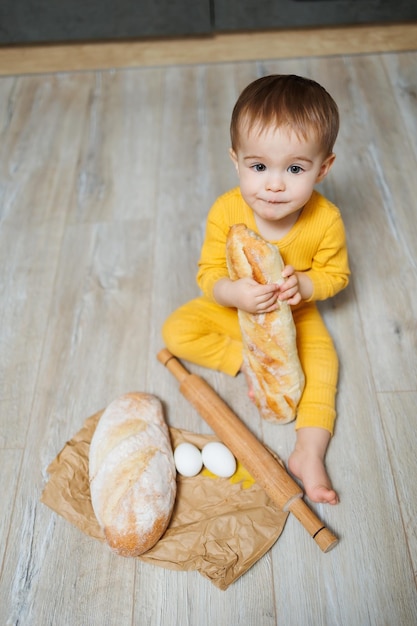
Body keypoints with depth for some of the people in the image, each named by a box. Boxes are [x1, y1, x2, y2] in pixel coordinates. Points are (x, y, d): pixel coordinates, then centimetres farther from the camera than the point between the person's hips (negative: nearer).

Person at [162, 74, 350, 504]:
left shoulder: (325, 220, -26)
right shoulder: (226, 212, -27)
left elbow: (335, 274, -10)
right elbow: (209, 274, -19)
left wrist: (303, 285, -33)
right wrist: (234, 293, -42)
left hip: (294, 316, 0)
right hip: (230, 308, 1)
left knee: (321, 358, -17)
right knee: (176, 331, -12)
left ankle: (309, 453, -13)